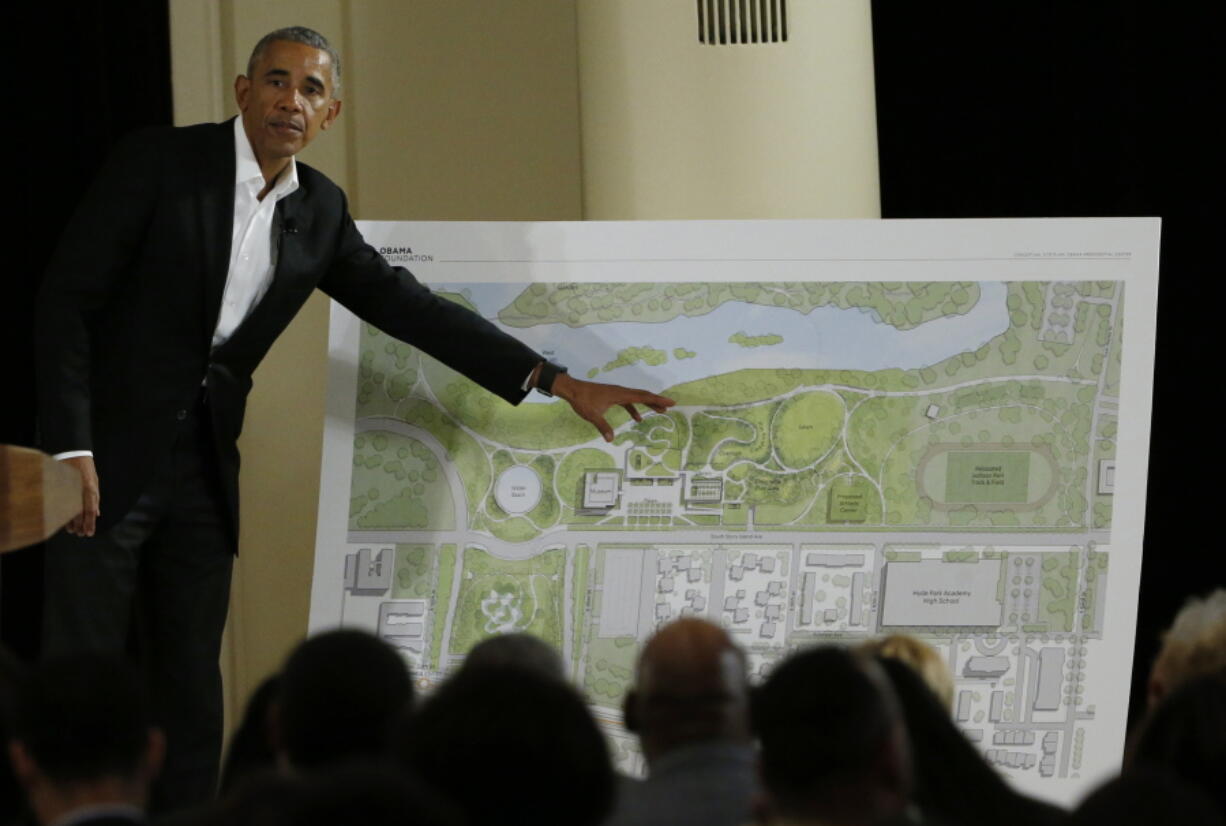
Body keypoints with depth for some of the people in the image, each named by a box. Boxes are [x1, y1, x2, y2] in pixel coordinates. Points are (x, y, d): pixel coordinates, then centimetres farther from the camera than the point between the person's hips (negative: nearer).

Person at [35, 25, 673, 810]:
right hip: (112, 451, -6)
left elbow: (410, 306, 10)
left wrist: (560, 382, 4)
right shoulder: (158, 164, -10)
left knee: (193, 692, 6)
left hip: (204, 468, 6)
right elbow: (67, 298, -11)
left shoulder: (319, 210, 7)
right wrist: (71, 447, -19)